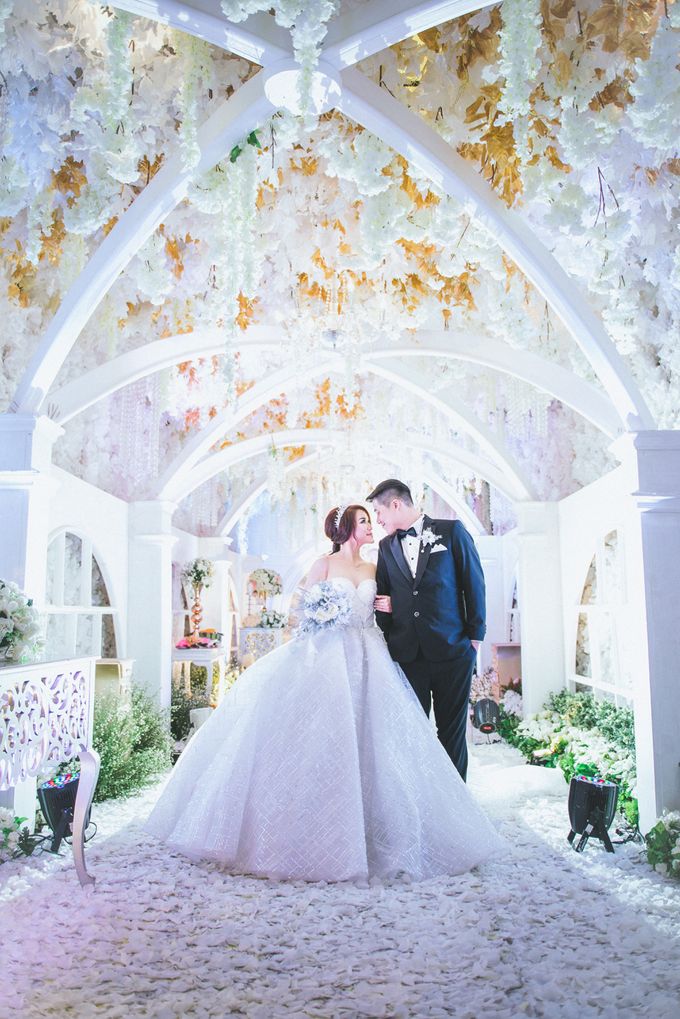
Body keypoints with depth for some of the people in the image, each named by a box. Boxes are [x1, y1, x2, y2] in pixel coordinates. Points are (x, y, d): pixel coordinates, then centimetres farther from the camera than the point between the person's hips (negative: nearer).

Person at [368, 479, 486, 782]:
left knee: (452, 729, 6)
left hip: (451, 650, -3)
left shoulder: (451, 530, 1)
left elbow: (473, 582, 1)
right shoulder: (386, 546, 13)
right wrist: (387, 638, 5)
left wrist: (476, 633, -1)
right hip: (407, 652, 3)